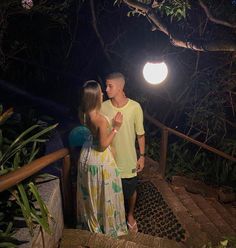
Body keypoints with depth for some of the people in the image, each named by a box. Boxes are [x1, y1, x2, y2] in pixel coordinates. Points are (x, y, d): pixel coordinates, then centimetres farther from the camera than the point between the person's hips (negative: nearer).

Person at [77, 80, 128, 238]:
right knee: (104, 193, 14)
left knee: (90, 192, 25)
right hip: (100, 159, -8)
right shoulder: (101, 120, -31)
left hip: (88, 155, 8)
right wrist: (116, 128, -21)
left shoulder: (84, 114, -7)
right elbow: (103, 145, -23)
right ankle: (108, 226, 36)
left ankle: (92, 222, 47)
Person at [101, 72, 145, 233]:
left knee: (131, 190, 17)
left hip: (129, 159, -1)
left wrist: (142, 156, -2)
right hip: (109, 158, 1)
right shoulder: (103, 107, -9)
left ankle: (130, 216, 44)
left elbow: (140, 134, -4)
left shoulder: (135, 107, -14)